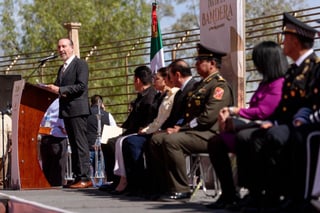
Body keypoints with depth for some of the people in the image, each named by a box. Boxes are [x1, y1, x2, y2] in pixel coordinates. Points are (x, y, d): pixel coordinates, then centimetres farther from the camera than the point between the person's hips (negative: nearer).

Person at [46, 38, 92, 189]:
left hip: (77, 109, -9)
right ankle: (77, 176, 9)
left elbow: (81, 85, -15)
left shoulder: (80, 64, -4)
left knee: (80, 144, -11)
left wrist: (60, 90, -19)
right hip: (66, 111, 9)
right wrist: (53, 89, -2)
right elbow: (59, 88, 22)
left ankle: (85, 178, -13)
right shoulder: (62, 68, 22)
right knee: (73, 144, 8)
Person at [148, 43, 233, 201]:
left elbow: (208, 117, -20)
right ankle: (167, 183, -1)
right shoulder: (201, 85, 23)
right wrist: (178, 127, 5)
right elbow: (189, 114, 25)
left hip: (209, 135, -10)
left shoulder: (220, 86, -10)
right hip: (193, 131, 10)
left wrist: (182, 129, -16)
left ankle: (180, 189, -22)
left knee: (171, 140, -30)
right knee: (156, 139, -2)